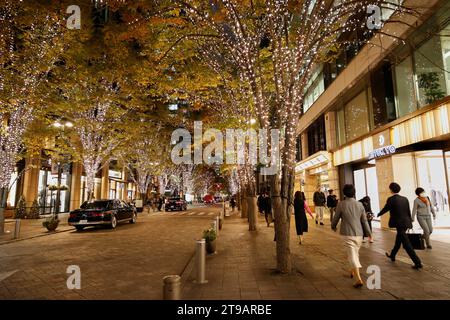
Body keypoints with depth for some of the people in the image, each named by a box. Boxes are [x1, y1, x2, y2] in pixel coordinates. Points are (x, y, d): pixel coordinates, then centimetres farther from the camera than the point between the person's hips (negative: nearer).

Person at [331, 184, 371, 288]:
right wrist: (368, 233, 14)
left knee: (352, 255, -3)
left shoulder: (341, 204, -10)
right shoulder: (360, 204, 0)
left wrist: (333, 226, 19)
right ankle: (353, 271, 40)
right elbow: (364, 221, 3)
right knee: (355, 253, 22)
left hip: (348, 234, -4)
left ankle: (359, 279, -11)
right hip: (359, 234, 4)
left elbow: (336, 217, 0)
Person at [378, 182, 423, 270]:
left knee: (407, 244, -1)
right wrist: (410, 222, 17)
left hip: (399, 223, -8)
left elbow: (385, 209, -2)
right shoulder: (405, 199, 4)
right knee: (398, 240, 22)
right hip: (406, 223, 8)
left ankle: (417, 263, -1)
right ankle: (392, 255, 40)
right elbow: (408, 212, 7)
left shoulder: (391, 199, -14)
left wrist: (378, 214, 17)